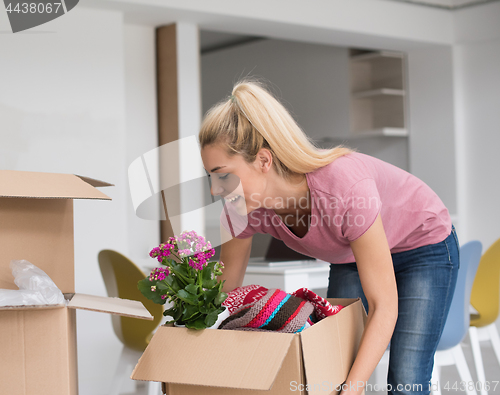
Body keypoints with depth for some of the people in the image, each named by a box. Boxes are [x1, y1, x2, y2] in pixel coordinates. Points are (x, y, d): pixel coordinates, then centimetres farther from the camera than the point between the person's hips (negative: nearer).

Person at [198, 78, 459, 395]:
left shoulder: (344, 185, -42)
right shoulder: (244, 209, -25)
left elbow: (383, 306, -36)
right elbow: (223, 293, -9)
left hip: (423, 243, -5)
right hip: (351, 257, 5)